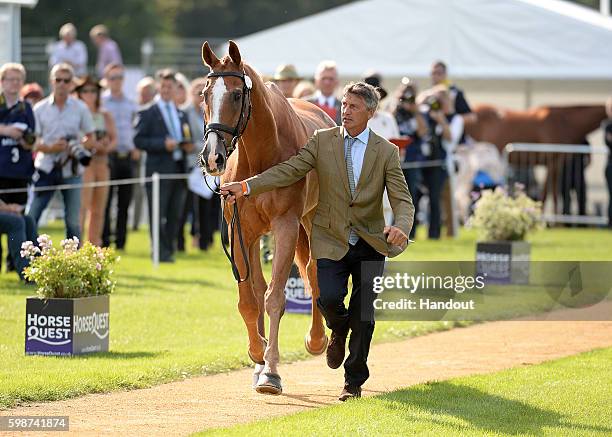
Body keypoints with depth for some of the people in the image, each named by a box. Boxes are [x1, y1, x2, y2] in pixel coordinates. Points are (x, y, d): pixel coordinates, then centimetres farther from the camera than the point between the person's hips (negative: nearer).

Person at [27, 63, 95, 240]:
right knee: (30, 218, -5)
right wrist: (51, 147, -17)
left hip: (72, 171, 0)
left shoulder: (80, 109, 4)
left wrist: (79, 147, -12)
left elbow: (91, 139, 10)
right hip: (46, 168, 0)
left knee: (73, 222, 4)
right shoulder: (40, 109, 3)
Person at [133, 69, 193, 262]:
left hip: (179, 168, 6)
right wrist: (163, 144, -18)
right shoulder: (148, 113, -1)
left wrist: (188, 146, 5)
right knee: (158, 214, -6)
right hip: (159, 169, -6)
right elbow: (138, 140, -9)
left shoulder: (181, 114, 19)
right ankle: (160, 252, -3)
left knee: (174, 214, 7)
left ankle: (169, 250, 15)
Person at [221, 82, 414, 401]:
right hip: (331, 241, 0)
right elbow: (288, 171, -7)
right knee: (329, 297, -20)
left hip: (370, 243, 0)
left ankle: (354, 381, 14)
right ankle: (339, 331, 18)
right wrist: (246, 186, -20)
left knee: (363, 313, -1)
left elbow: (402, 200, -7)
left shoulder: (386, 152, -2)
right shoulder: (322, 141, 0)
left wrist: (401, 226, -30)